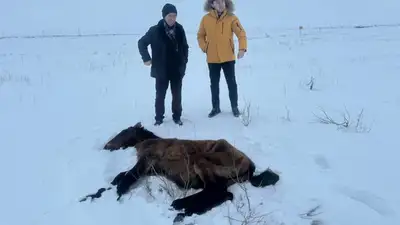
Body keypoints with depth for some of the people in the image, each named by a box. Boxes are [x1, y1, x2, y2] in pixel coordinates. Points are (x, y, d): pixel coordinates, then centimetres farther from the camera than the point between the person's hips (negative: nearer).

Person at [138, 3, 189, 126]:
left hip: (177, 70, 2)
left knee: (177, 95, 10)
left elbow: (185, 47, 10)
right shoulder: (155, 30, -10)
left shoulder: (179, 29, -1)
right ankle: (159, 117, 21)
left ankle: (177, 117, 25)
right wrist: (146, 58, -5)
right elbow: (141, 43, 1)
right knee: (160, 95, 7)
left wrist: (184, 62, 5)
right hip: (161, 70, -2)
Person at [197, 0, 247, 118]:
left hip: (228, 58, -2)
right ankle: (215, 107, 26)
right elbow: (200, 35, 10)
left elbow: (241, 33, -12)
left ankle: (234, 107, 22)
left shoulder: (231, 18, -7)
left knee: (231, 83, 7)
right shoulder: (206, 19, -2)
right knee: (214, 84, 12)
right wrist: (205, 48, -3)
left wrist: (242, 48, -26)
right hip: (212, 59, 2)